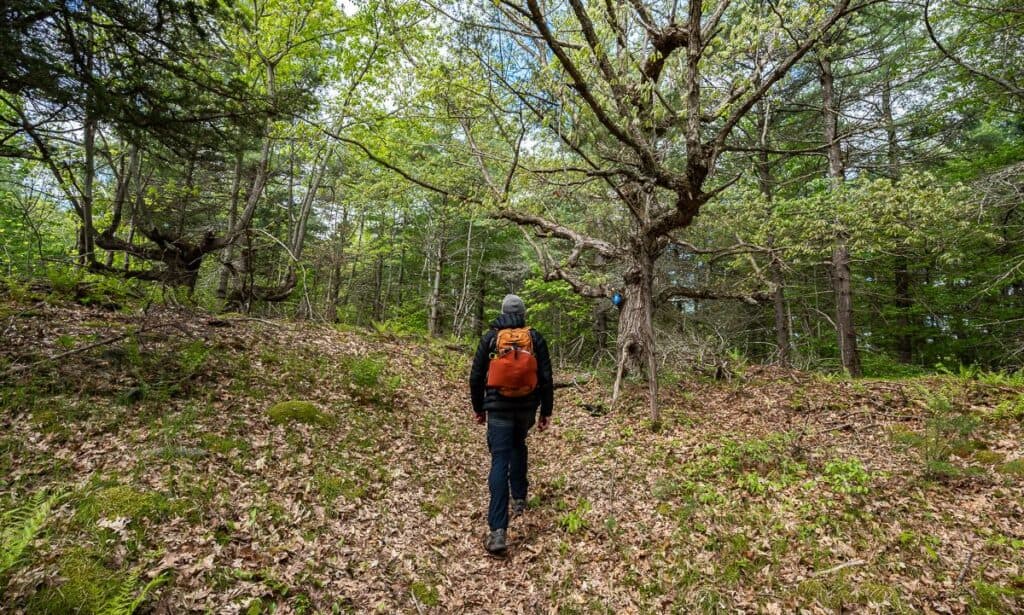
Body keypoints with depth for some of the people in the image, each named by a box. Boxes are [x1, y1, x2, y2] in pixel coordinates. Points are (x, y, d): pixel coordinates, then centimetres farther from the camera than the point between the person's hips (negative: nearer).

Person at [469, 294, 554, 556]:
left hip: (498, 407, -2)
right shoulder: (535, 338, 1)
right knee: (518, 445, 30)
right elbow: (546, 377, 0)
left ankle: (498, 531, -12)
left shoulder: (490, 337, 1)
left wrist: (478, 408, 15)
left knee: (500, 461, -5)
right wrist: (546, 411, 8)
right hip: (527, 407, 2)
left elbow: (476, 376, 3)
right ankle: (519, 498, 33)